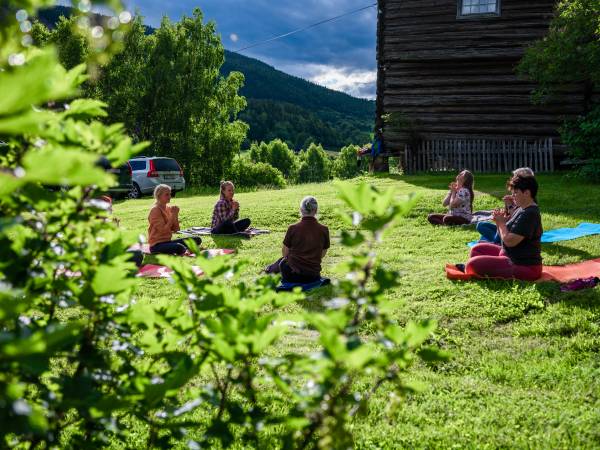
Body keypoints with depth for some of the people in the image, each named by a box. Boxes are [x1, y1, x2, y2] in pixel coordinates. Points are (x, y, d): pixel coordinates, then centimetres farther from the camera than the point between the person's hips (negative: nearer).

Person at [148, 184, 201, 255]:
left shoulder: (169, 208, 9)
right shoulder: (155, 210, -13)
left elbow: (175, 229, 8)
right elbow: (163, 230, -21)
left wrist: (176, 215, -5)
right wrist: (173, 215, -17)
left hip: (167, 241, 8)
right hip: (157, 245, -8)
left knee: (197, 240, -3)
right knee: (179, 247, -38)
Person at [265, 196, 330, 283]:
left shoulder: (293, 228, -10)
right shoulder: (324, 230, -6)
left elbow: (284, 253, 1)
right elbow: (322, 255, 6)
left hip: (292, 275, -2)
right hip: (313, 276, 2)